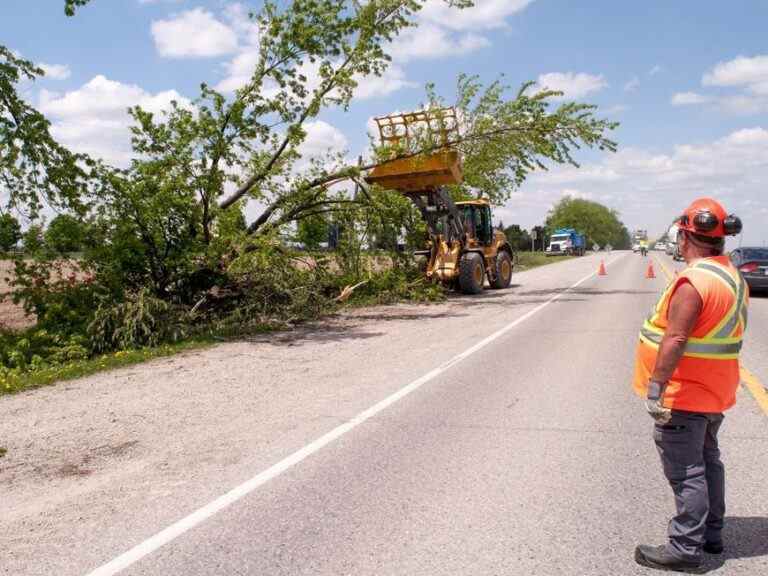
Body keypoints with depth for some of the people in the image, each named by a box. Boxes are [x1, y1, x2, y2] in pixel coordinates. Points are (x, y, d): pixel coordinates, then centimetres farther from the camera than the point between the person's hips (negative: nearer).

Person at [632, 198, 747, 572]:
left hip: (684, 396, -10)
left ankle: (685, 547, 7)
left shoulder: (694, 281, -22)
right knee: (707, 460, 20)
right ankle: (711, 534, 33)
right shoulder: (733, 277, 9)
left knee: (685, 471, -2)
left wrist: (655, 387, -25)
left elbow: (675, 339, -28)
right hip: (714, 393, 10)